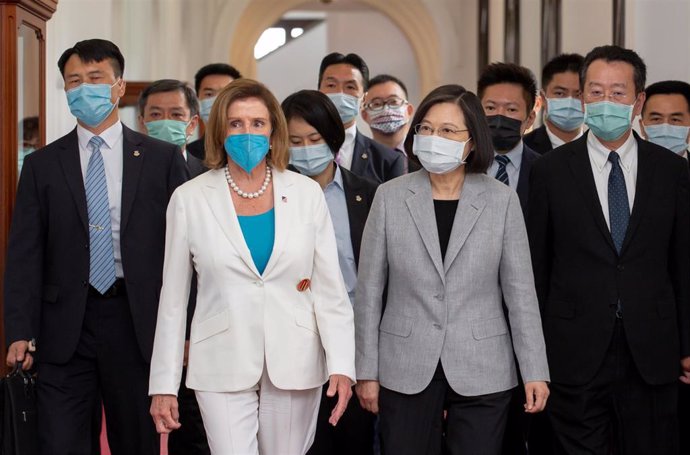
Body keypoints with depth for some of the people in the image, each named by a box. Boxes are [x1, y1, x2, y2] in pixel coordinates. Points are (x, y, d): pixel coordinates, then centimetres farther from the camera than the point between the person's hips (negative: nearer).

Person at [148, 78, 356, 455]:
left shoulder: (306, 193, 3)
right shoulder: (189, 199, 1)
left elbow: (330, 288, 2)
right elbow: (173, 300, 4)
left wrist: (341, 365, -9)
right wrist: (164, 385, 3)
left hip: (295, 364, 1)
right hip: (223, 366, -1)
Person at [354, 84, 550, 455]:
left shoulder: (501, 200, -1)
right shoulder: (390, 196, 0)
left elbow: (520, 291, 1)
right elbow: (369, 291, 3)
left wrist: (535, 371, -2)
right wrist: (366, 371, 1)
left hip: (481, 373, 0)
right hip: (405, 372, 1)